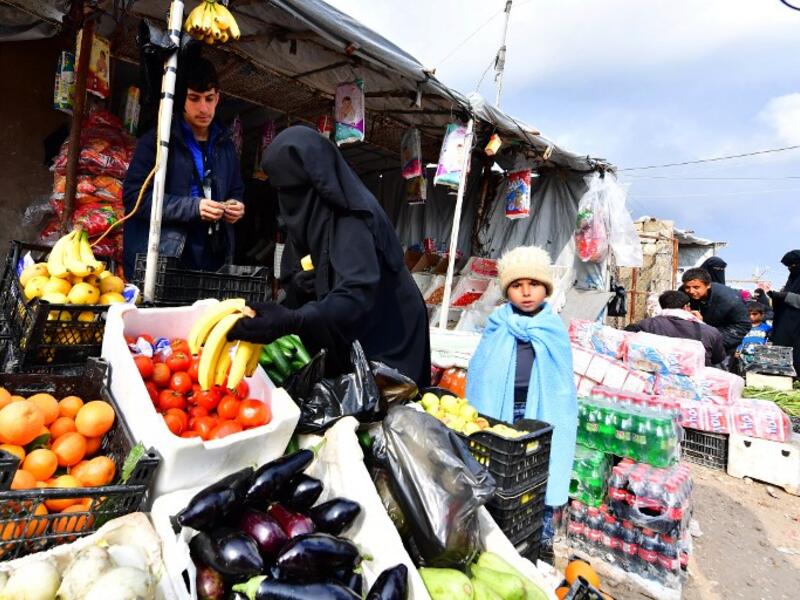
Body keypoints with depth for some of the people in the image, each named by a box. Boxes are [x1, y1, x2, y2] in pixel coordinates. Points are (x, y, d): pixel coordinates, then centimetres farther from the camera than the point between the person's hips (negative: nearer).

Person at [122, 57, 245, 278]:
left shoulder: (226, 146, 14)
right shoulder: (157, 140, -2)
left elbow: (236, 191, 24)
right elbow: (134, 196, -8)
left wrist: (236, 204, 0)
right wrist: (193, 207, -18)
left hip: (210, 261, 4)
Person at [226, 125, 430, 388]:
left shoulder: (349, 215, -26)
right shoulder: (314, 209, 2)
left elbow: (357, 295, -37)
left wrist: (289, 321, -48)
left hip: (385, 339, -8)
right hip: (356, 332, 9)